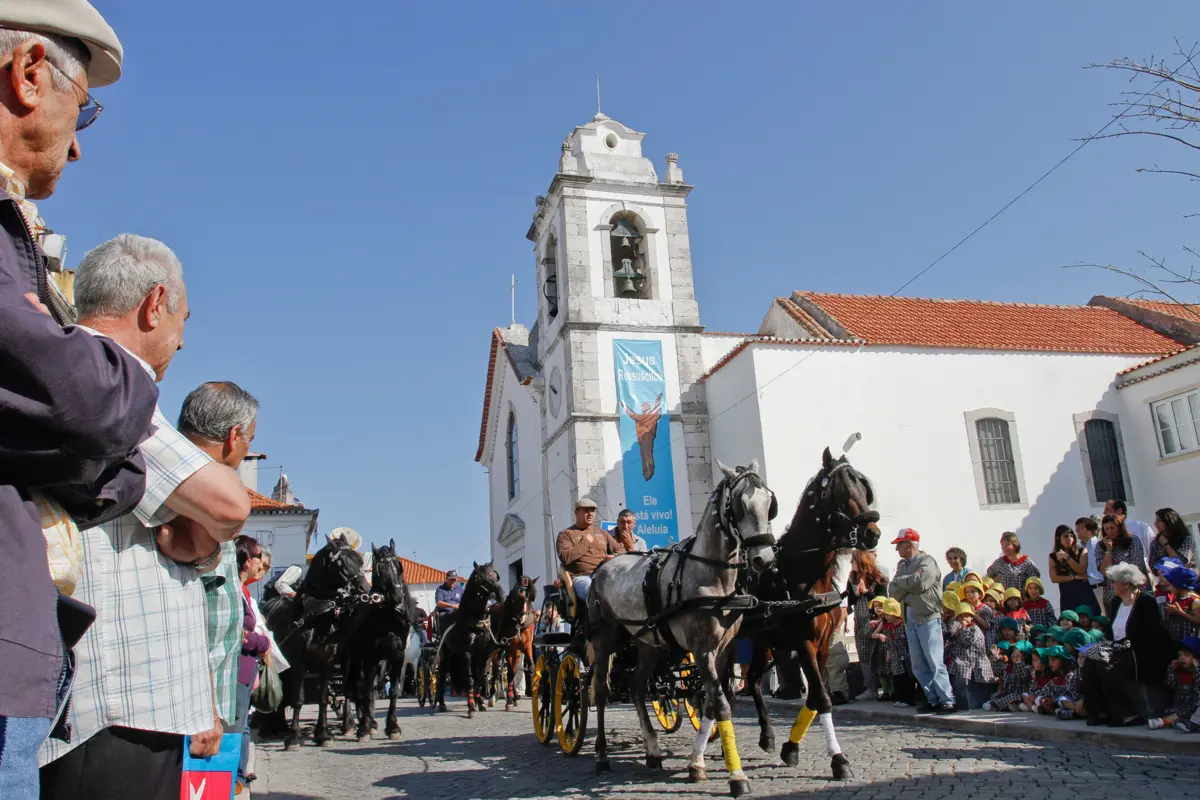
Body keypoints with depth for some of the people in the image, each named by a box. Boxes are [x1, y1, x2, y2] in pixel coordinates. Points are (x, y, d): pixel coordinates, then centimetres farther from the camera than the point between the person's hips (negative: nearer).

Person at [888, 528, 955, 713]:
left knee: (935, 662, -9)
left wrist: (900, 580, -5)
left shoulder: (926, 561, -4)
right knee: (918, 665, 7)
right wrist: (909, 582, -9)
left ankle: (947, 700, -4)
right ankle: (933, 699, 13)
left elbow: (921, 581, -21)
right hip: (910, 619, 7)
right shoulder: (902, 565, 17)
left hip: (928, 618, -7)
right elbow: (893, 592, 8)